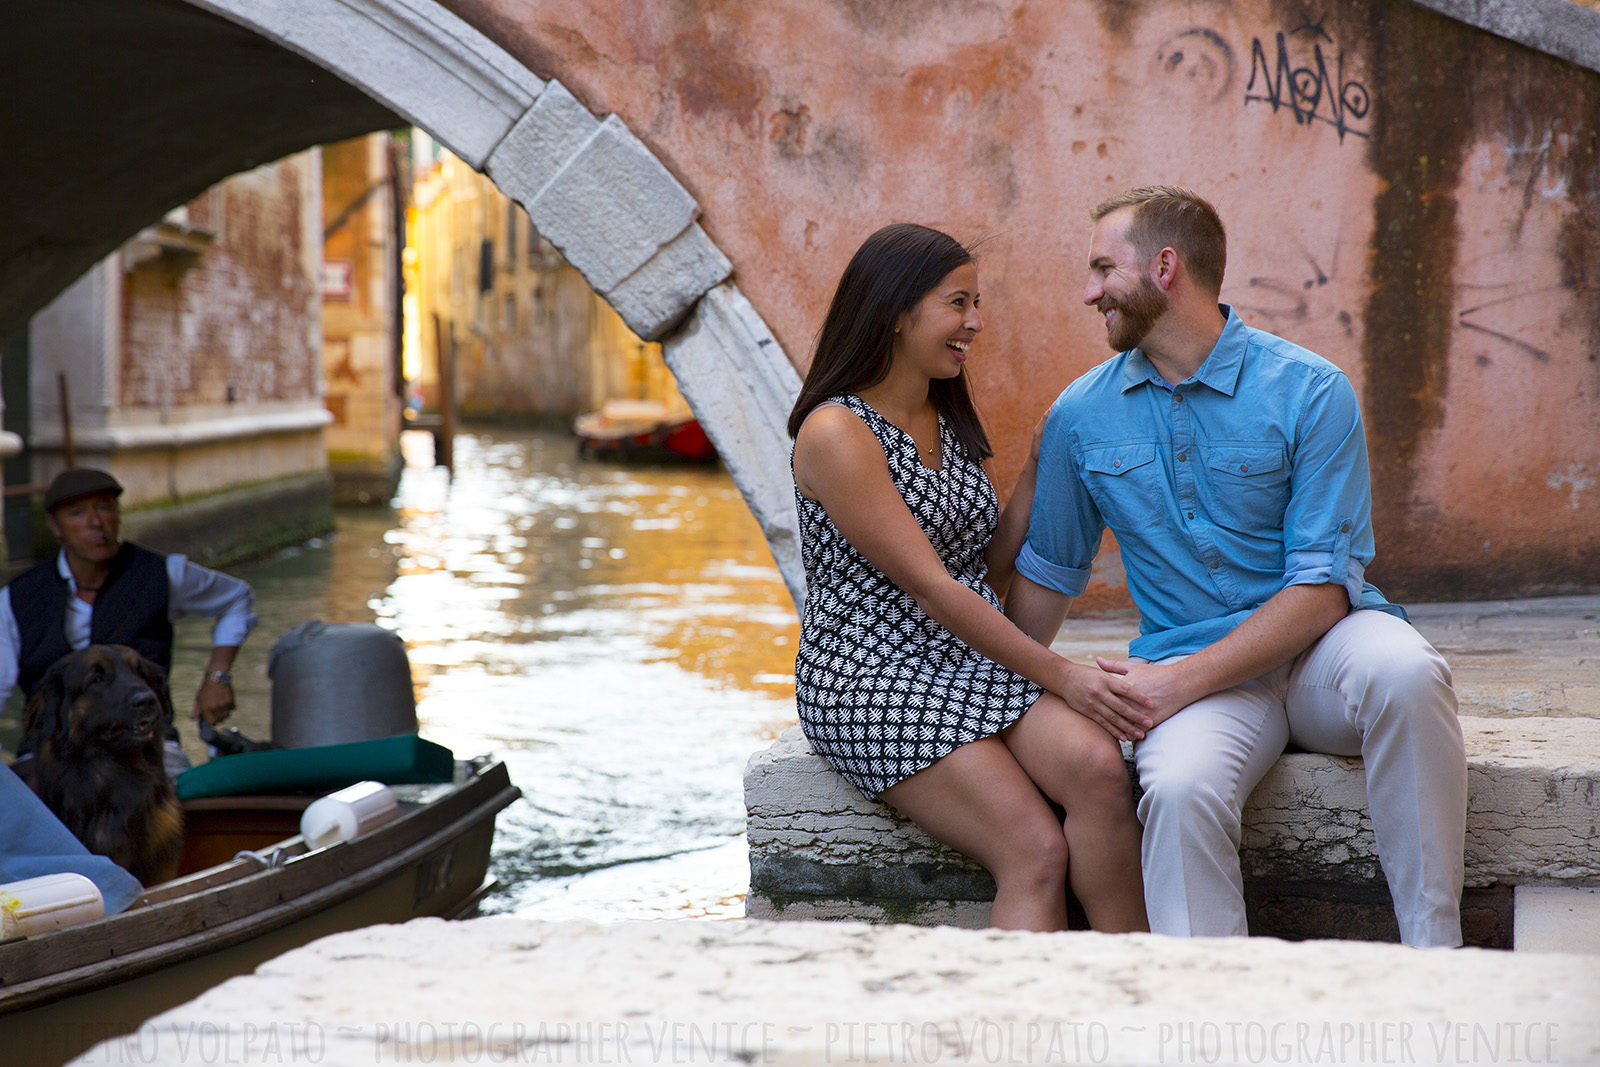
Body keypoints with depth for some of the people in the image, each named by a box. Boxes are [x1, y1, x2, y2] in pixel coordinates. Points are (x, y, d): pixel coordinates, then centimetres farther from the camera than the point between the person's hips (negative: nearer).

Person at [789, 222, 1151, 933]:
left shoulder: (948, 421, 15)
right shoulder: (835, 432, -11)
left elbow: (986, 570, 15)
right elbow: (931, 588, -15)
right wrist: (1060, 675, -16)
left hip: (971, 660, 6)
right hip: (872, 679, -6)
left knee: (1098, 767, -25)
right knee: (1037, 854, -24)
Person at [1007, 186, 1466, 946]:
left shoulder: (1310, 390, -6)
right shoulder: (1080, 415, 8)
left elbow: (1324, 585, -12)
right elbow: (1047, 570, 21)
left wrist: (1181, 680, -19)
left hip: (1318, 646, -1)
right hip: (1195, 672, 1)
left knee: (1405, 671, -36)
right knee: (1179, 789, -34)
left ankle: (1434, 952, -27)